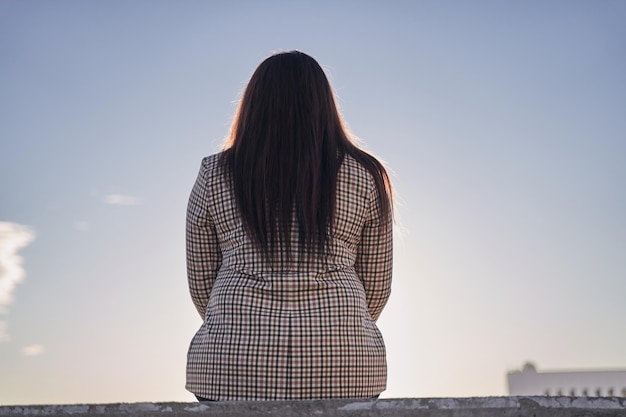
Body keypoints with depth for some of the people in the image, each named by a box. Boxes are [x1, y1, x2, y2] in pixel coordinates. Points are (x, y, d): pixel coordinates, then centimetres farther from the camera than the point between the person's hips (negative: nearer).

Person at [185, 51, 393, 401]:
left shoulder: (214, 175, 4)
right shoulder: (366, 176, 4)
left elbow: (201, 284, 9)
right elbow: (377, 287, 9)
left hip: (233, 367, 1)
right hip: (340, 370, 0)